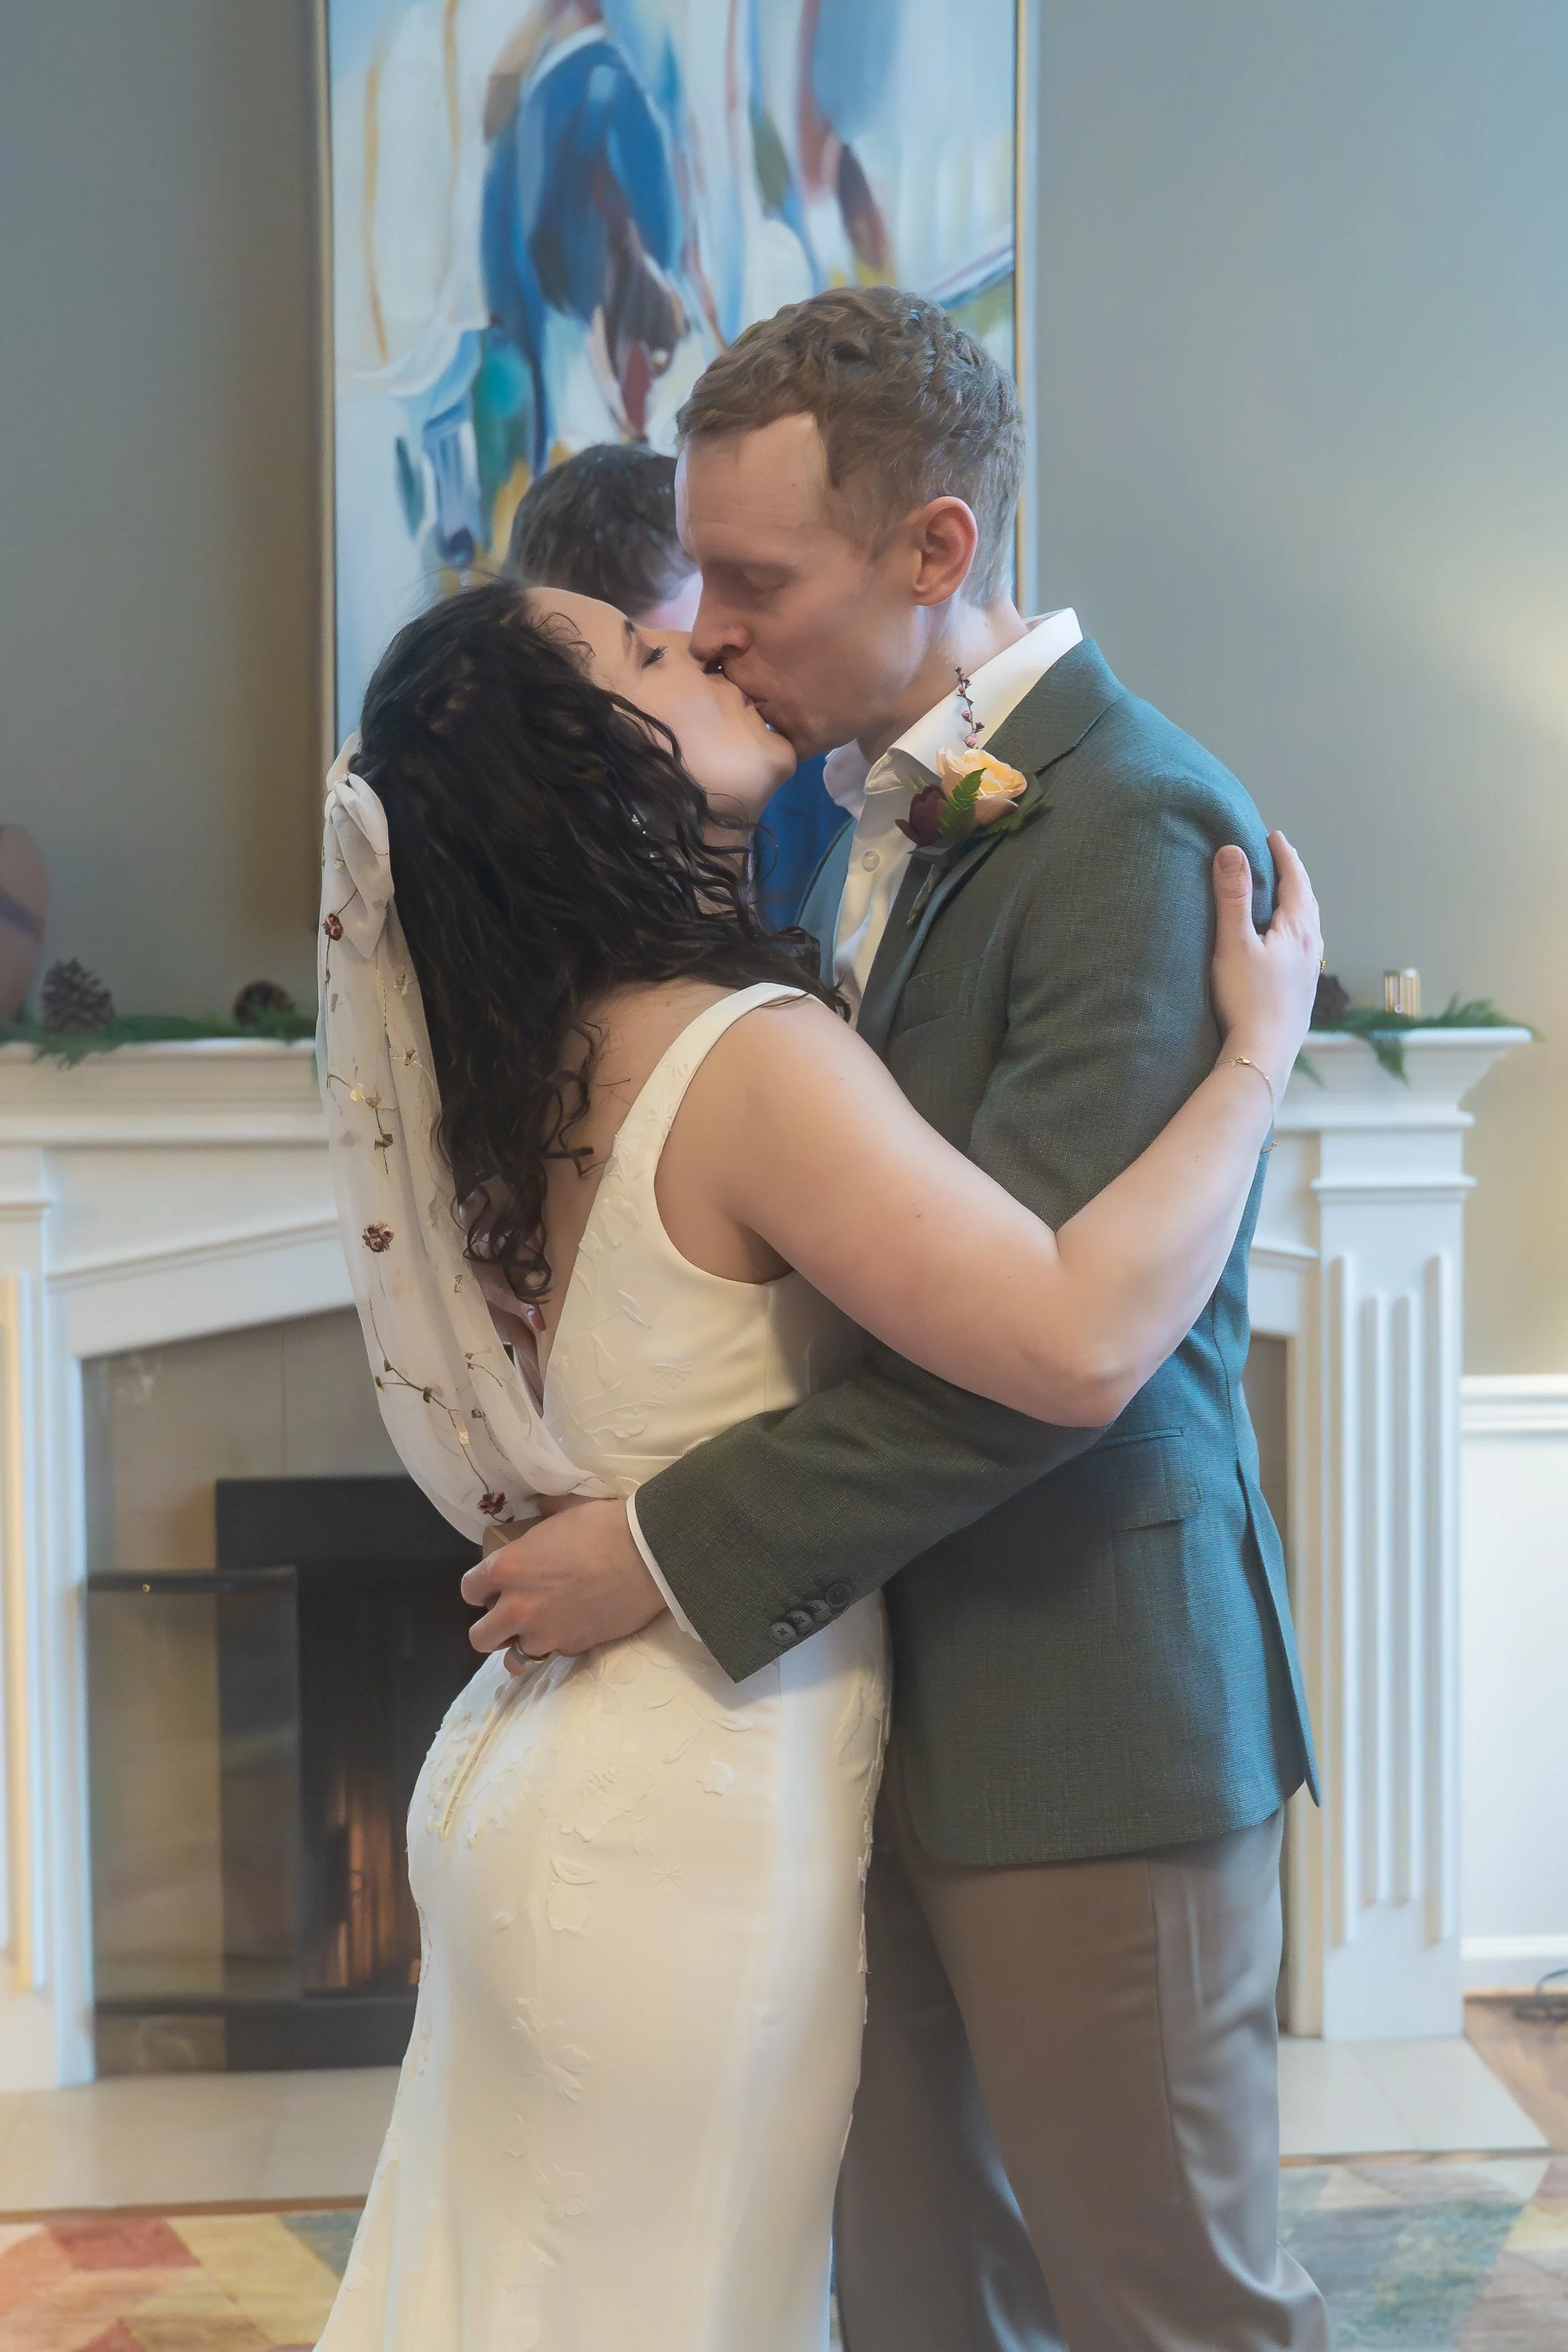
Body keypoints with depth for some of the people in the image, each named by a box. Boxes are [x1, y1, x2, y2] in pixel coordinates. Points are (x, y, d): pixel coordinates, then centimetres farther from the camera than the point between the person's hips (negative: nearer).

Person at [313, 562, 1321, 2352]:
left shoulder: (555, 1044, 4)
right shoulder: (749, 1057, -23)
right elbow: (1080, 1340, -32)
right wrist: (1258, 1056, -19)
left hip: (538, 1775, 9)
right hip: (694, 1806, -9)